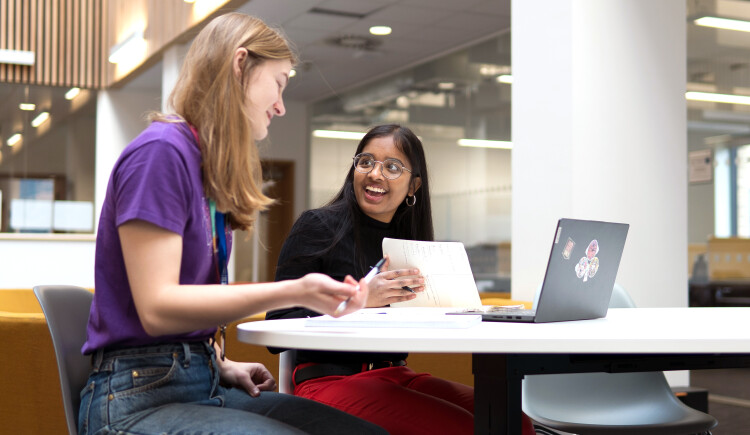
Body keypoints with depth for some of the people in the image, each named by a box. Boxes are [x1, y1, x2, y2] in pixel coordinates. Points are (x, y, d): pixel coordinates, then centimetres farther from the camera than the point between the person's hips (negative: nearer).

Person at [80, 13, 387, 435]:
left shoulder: (211, 167, 17)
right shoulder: (161, 151, -12)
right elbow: (156, 308, -20)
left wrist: (221, 366, 3)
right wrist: (292, 293, -26)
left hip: (204, 383, 9)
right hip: (140, 396, -9)